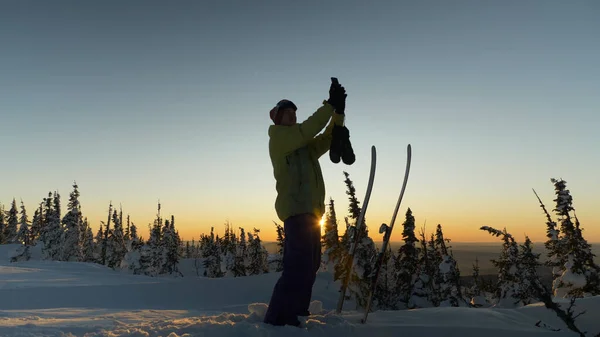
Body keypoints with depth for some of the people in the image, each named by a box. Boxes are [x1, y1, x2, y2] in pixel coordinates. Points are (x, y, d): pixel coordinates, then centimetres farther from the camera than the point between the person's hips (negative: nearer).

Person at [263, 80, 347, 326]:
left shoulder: (304, 145, 24)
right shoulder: (278, 138, -1)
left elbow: (327, 139, 17)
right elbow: (308, 129, -14)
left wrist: (338, 113, 4)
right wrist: (330, 105, -10)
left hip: (309, 210, 9)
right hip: (296, 209, -9)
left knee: (309, 265, 11)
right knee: (299, 266, -17)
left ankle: (293, 313, 19)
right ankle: (278, 317, -13)